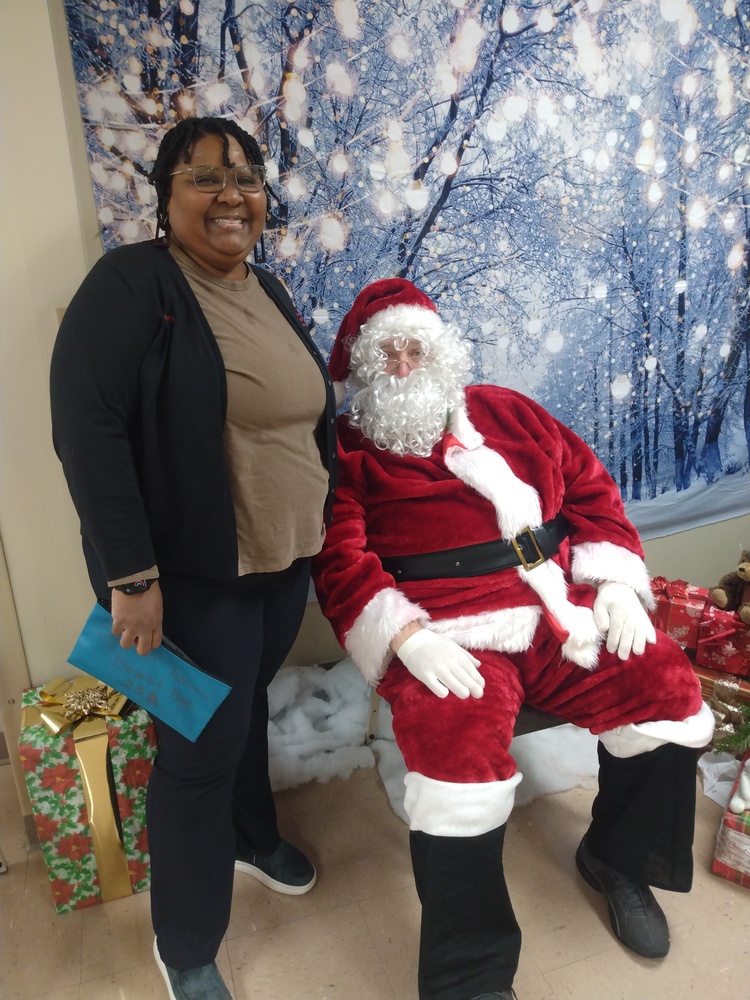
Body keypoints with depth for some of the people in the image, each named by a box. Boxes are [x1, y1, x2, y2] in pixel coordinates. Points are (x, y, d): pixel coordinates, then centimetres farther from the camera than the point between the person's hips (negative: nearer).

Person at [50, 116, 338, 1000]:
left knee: (249, 702, 24)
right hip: (194, 573, -6)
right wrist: (131, 575, -22)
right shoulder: (130, 284, -14)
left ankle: (250, 837, 51)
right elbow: (87, 432, -20)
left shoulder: (267, 289, 10)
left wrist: (325, 521, 15)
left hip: (287, 559, 7)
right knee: (201, 747, 5)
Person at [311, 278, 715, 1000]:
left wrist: (615, 582, 3)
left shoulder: (509, 413, 17)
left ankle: (618, 858, 22)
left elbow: (590, 489, 17)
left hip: (563, 611, 5)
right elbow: (340, 559, -6)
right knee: (457, 759, -31)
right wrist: (407, 635, -21)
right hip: (444, 635, -4)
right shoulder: (348, 449, 5)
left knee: (671, 697, -10)